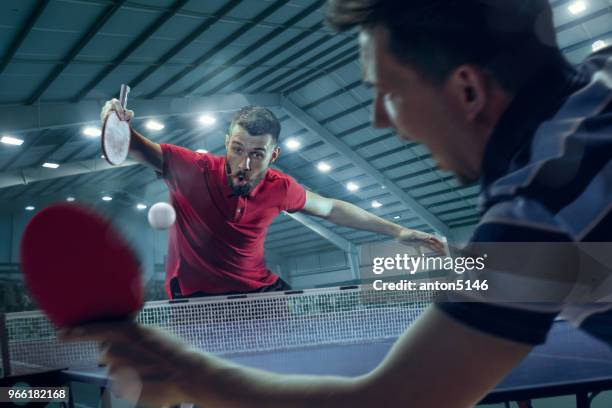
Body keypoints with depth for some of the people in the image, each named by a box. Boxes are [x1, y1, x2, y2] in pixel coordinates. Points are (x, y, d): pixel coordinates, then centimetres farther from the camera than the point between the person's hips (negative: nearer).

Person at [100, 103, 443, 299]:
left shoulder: (280, 188, -8)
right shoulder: (191, 170, -20)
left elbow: (331, 208, 8)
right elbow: (145, 150, -21)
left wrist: (397, 231, 11)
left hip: (261, 291, 4)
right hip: (196, 299, -4)